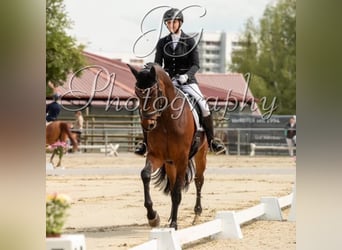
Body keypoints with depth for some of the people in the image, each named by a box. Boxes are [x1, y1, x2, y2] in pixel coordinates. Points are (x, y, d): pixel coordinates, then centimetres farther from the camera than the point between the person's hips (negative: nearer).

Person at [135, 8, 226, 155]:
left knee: (203, 105, -23)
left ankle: (211, 141, -11)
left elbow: (196, 64, -4)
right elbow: (157, 63, 3)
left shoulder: (189, 41, 1)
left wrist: (186, 75, -23)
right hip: (168, 81, 2)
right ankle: (145, 142, -9)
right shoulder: (162, 42, 7)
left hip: (187, 81, -2)